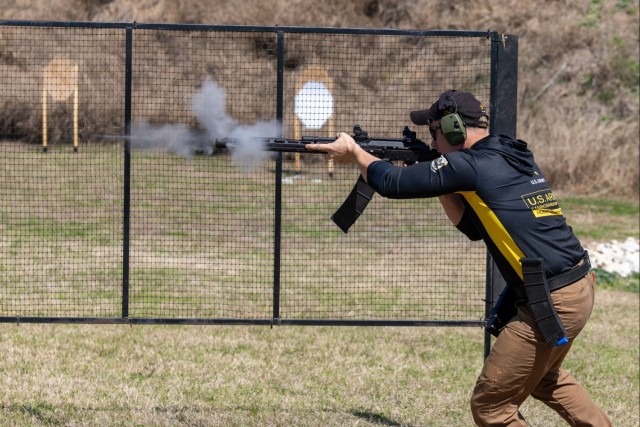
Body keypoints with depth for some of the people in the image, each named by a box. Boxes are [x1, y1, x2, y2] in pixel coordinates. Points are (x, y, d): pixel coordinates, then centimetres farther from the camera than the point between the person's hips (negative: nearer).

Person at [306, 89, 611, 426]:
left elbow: (392, 183, -8)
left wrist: (354, 153, 9)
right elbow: (475, 227, 21)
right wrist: (442, 185, 13)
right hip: (580, 286, 9)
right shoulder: (515, 159, 14)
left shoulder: (472, 164, -12)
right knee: (541, 376, 34)